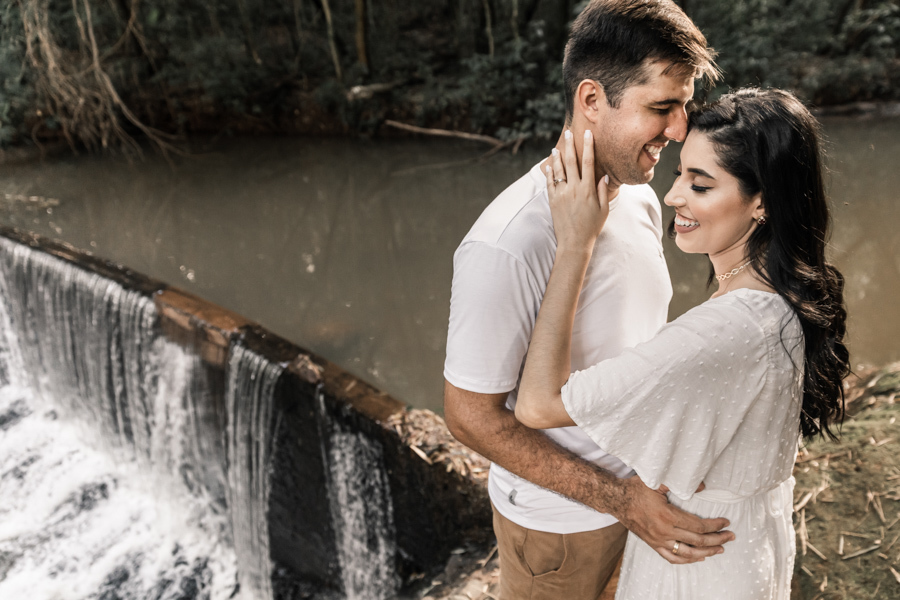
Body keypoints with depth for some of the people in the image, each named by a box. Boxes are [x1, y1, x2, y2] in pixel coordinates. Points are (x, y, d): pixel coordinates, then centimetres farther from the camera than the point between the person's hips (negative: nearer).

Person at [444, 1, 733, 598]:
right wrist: (619, 499, -25)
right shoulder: (505, 248, -31)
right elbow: (471, 414, -24)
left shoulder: (640, 203, -4)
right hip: (559, 518, -7)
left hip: (645, 487, 7)